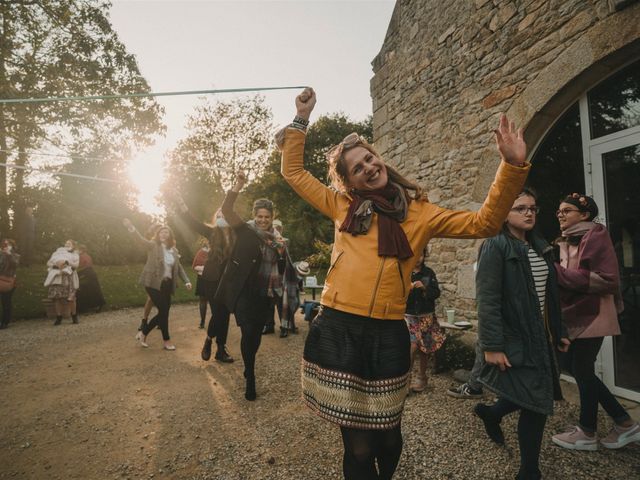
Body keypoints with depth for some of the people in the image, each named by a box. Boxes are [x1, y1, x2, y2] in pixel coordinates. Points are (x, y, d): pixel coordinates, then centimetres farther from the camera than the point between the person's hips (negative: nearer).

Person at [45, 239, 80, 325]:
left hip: (68, 275, -2)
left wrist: (66, 262, -10)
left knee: (71, 298, -11)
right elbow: (49, 263, 18)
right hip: (56, 276, 2)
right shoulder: (57, 252, 30)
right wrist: (56, 263, -3)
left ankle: (74, 316, -1)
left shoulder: (75, 255, 23)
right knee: (57, 298, -7)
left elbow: (76, 264, 5)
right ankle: (58, 318, 0)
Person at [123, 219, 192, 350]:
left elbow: (179, 267, 14)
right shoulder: (153, 245, -4)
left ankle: (143, 333, 28)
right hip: (153, 283, -6)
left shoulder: (174, 250, 11)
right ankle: (166, 340, 12)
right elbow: (141, 240, -23)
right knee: (163, 311, -5)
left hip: (167, 284, 6)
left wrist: (186, 281, 3)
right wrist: (133, 230, -43)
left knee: (164, 312, 8)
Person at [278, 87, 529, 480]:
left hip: (388, 335, 1)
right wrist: (302, 120, 15)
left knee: (388, 439, 16)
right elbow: (294, 171, 18)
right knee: (359, 447, 8)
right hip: (337, 331, 0)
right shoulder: (343, 206, 10)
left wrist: (512, 167, -6)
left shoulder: (419, 212, 8)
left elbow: (483, 223, 3)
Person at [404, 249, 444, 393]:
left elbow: (436, 293, 0)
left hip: (426, 316, 3)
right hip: (408, 315, -2)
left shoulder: (429, 273, 5)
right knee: (412, 345, -16)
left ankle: (421, 377, 26)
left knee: (424, 347, 8)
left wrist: (424, 288, -17)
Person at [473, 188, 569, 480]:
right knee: (536, 403, -1)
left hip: (540, 337, 8)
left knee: (540, 397, 14)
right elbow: (487, 300, -19)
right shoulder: (495, 247, -13)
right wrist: (492, 345, -22)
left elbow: (550, 296, 16)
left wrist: (559, 332, 16)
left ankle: (491, 412, 41)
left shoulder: (541, 247, 12)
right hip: (515, 340, -8)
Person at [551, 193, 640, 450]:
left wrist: (560, 273, -21)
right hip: (575, 313, 8)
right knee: (573, 366, 12)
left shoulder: (596, 235, -12)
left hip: (592, 315, -8)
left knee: (582, 370, 2)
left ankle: (587, 433, 21)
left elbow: (608, 280, -19)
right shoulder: (567, 240, 12)